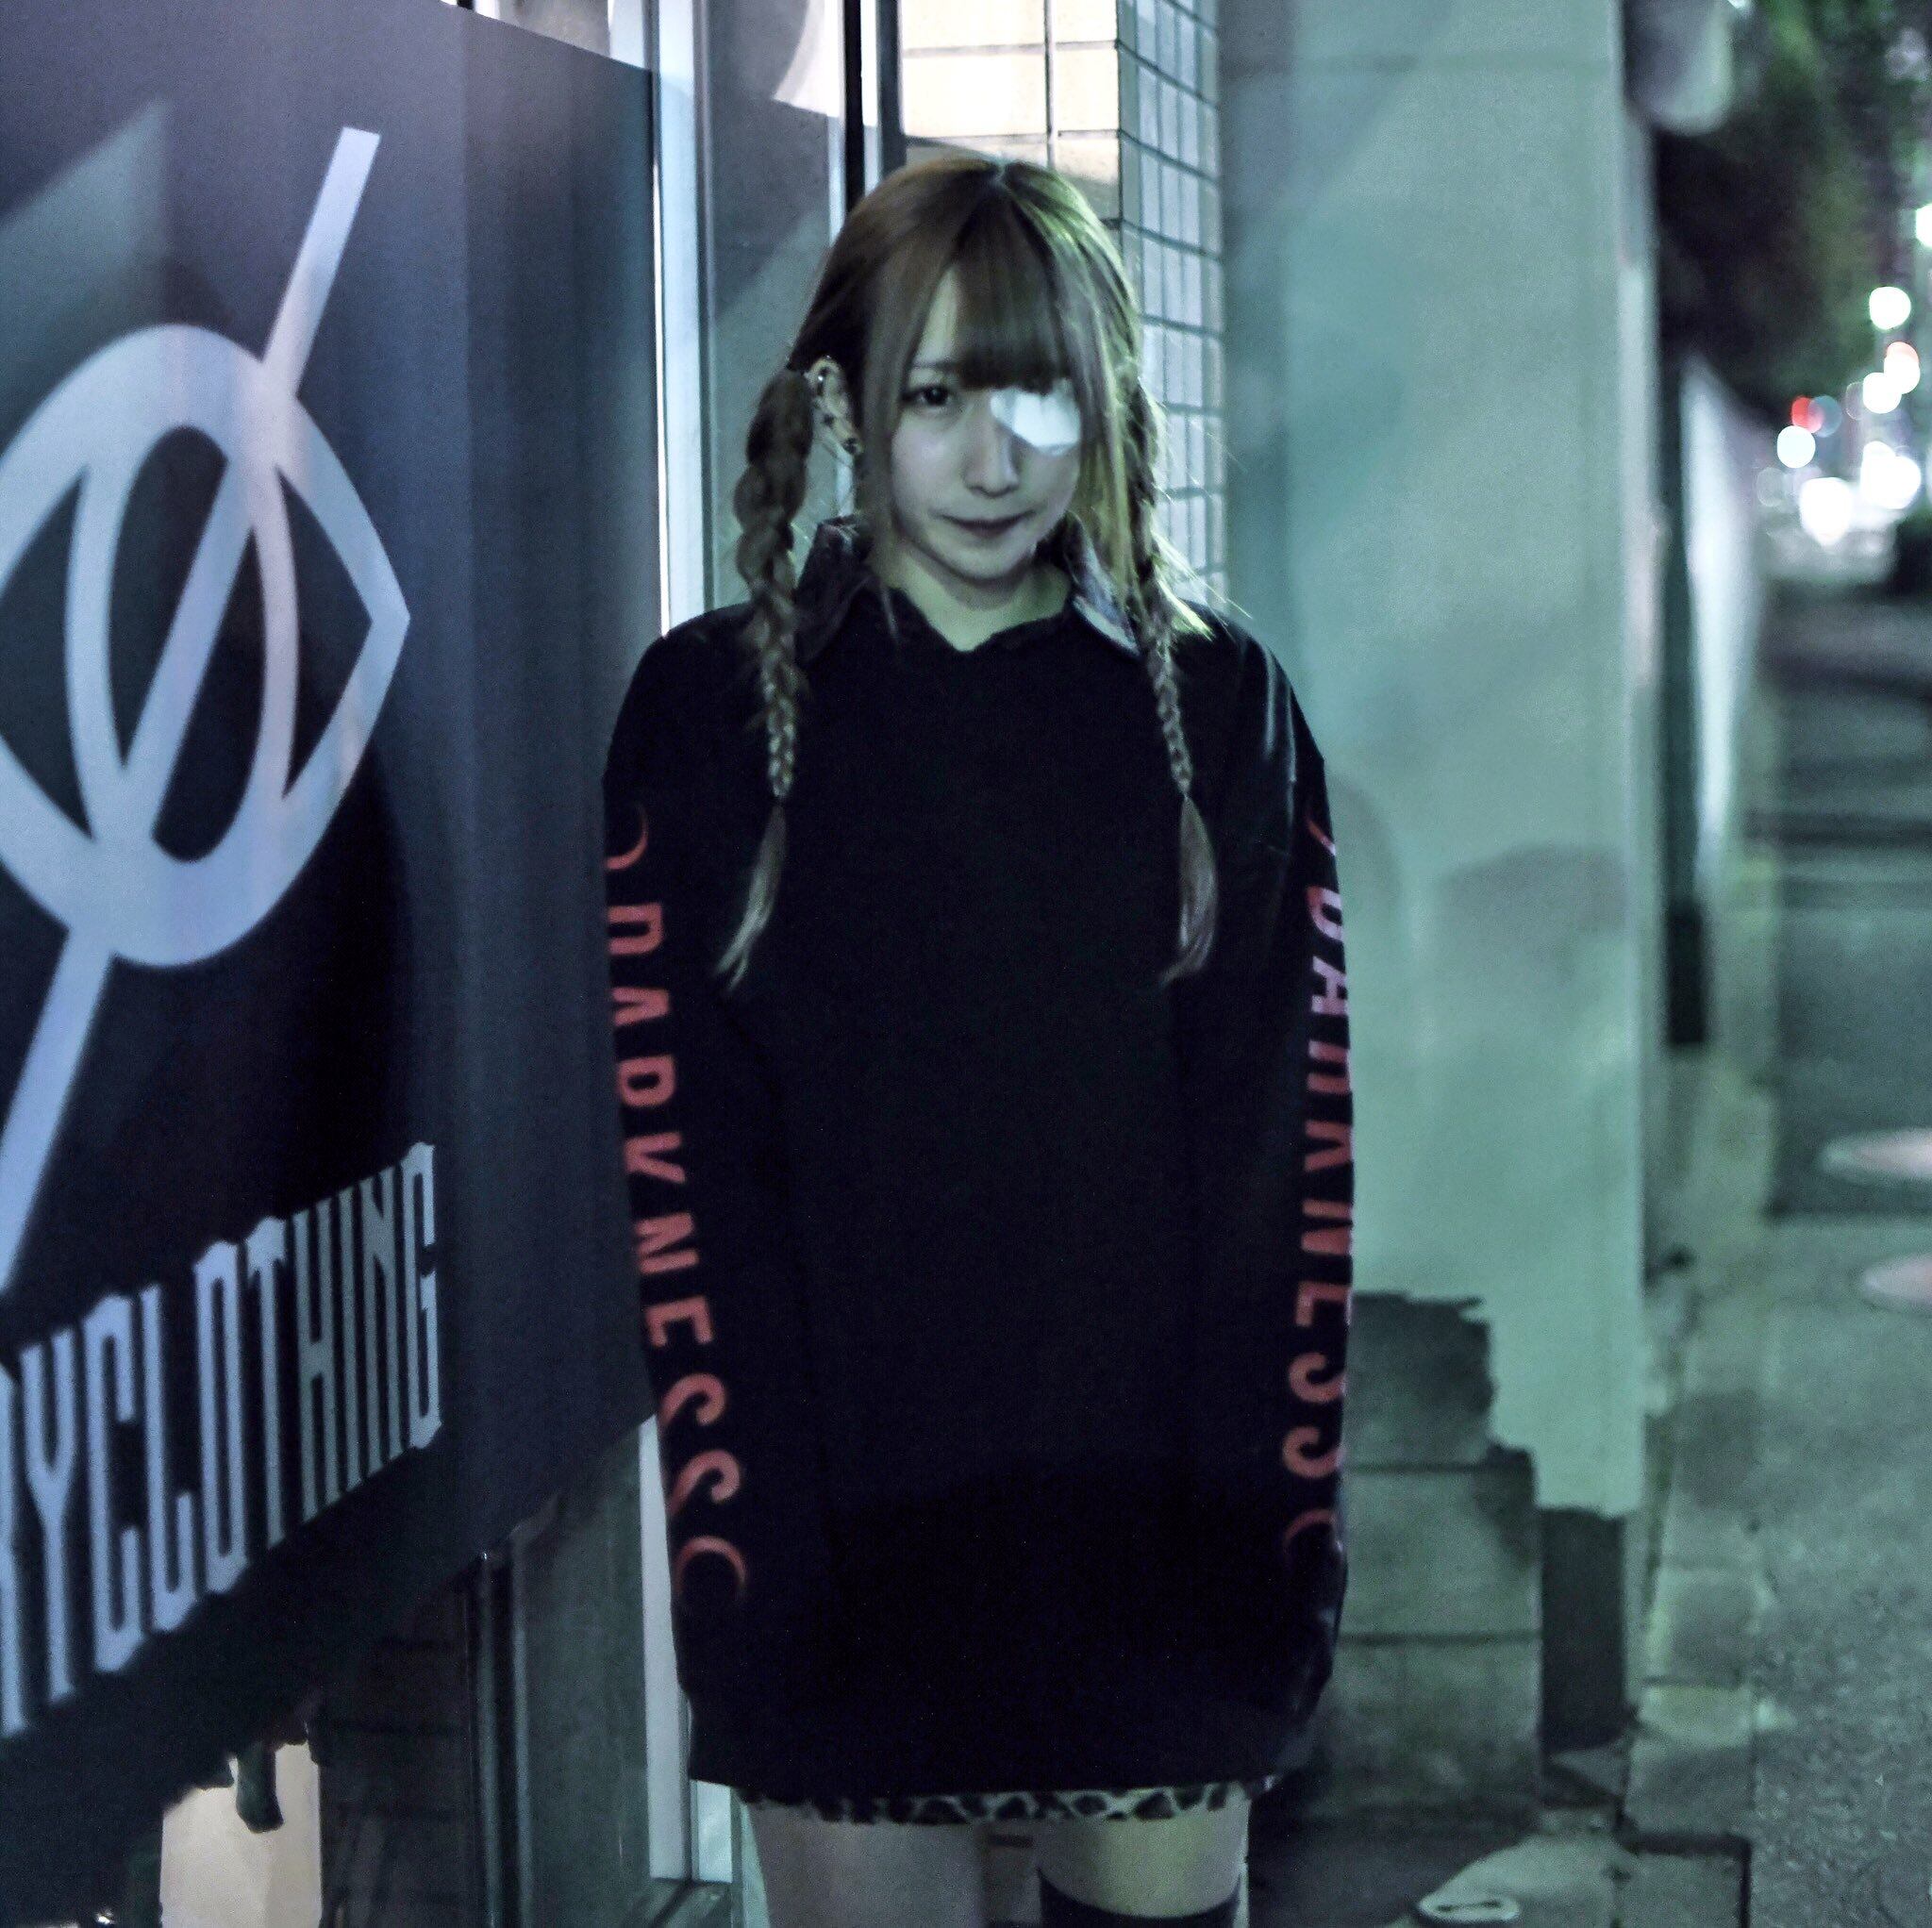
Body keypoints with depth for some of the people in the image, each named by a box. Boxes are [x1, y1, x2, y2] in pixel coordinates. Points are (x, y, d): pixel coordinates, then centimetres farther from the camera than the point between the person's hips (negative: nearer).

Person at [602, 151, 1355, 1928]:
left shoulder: (1222, 708, 4)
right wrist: (744, 1547, -11)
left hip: (1166, 1555, 1)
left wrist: (1289, 1528, -5)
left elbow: (1297, 1159, 2)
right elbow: (682, 1171, -4)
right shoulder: (716, 710, 0)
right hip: (851, 1559, -1)